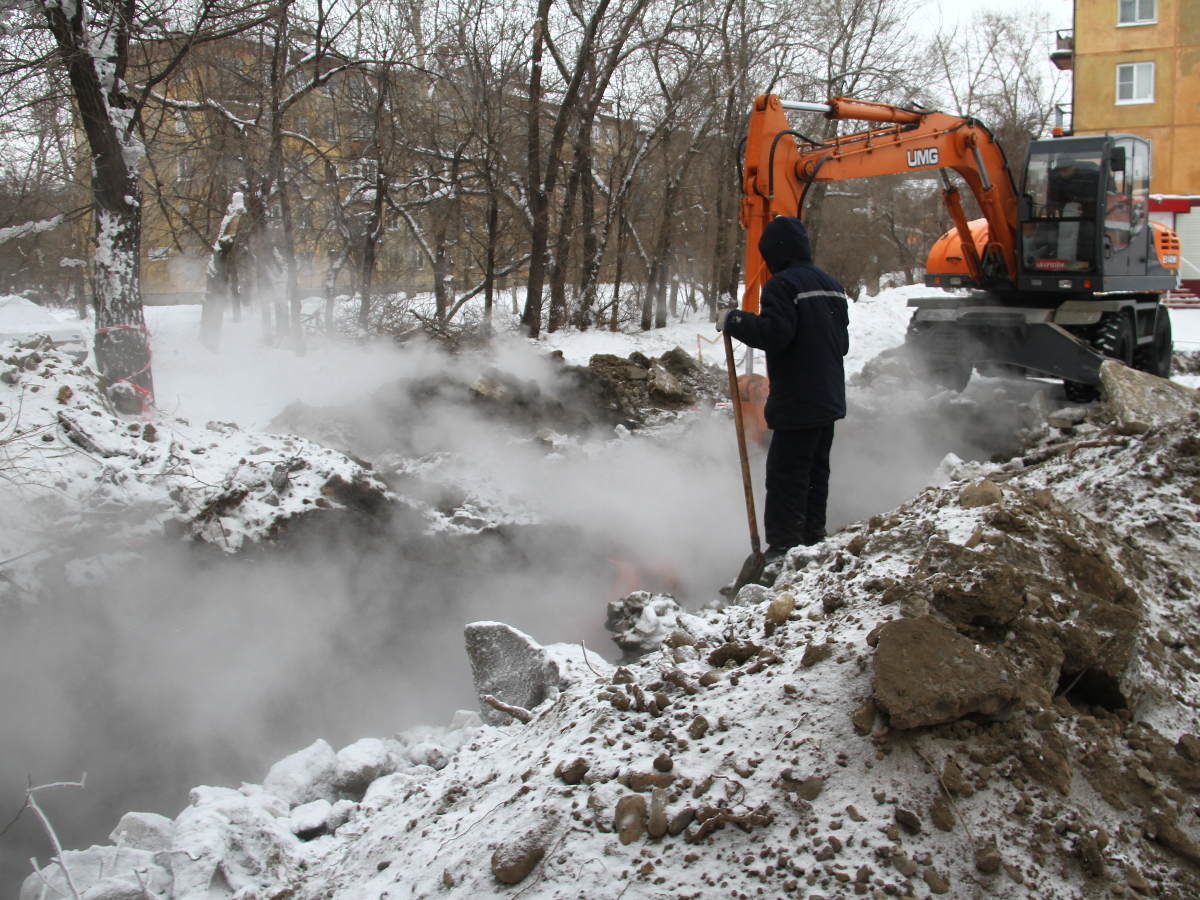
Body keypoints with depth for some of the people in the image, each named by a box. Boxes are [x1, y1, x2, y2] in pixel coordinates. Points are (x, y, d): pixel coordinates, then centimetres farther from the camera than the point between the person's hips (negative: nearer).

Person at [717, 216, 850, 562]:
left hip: (797, 403, -9)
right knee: (816, 471, 16)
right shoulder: (830, 285, 14)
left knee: (785, 474, -7)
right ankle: (813, 538, 24)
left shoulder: (782, 284, -14)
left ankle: (783, 549, -7)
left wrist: (733, 321, -12)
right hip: (830, 400, 9)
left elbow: (774, 333, -24)